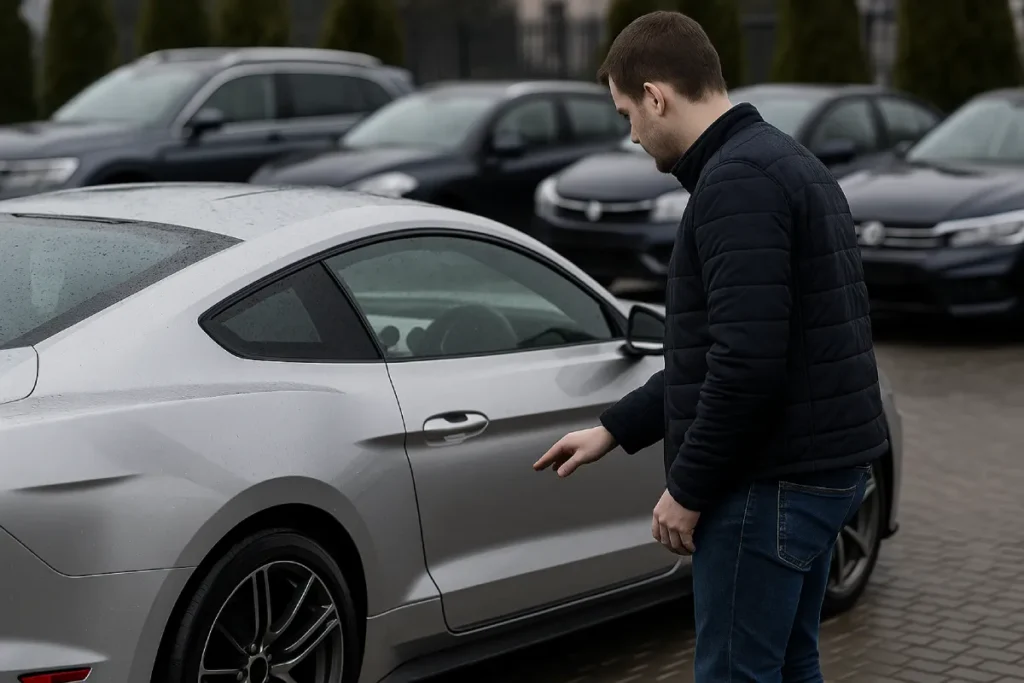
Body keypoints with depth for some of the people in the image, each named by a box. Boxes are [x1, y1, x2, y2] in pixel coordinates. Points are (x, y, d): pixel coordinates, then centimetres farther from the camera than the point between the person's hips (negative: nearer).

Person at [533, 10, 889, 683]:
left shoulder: (737, 180, -18)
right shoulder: (784, 162, 15)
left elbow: (748, 362, -26)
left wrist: (687, 488, -14)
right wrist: (614, 430, 21)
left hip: (773, 479, -10)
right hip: (819, 463, 10)